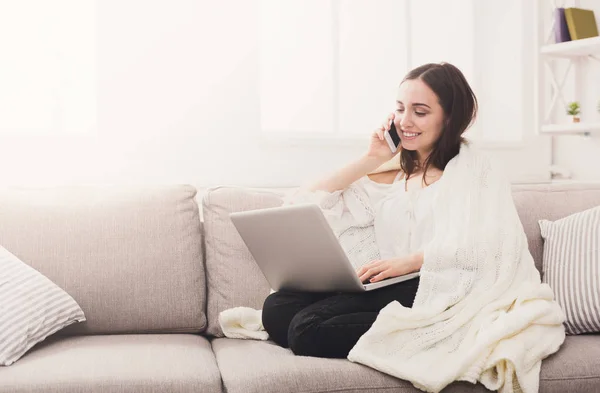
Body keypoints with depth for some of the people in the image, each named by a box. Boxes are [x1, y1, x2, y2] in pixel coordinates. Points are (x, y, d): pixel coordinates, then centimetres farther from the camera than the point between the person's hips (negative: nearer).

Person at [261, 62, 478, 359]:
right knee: (277, 308, -21)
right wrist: (371, 159, 14)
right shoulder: (393, 173, 25)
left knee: (310, 329, -27)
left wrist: (408, 261, -25)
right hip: (387, 289, 7)